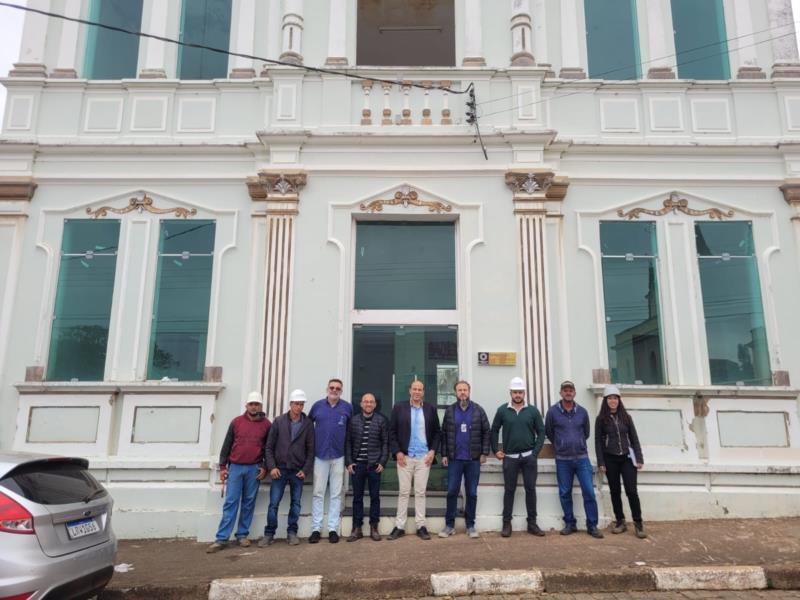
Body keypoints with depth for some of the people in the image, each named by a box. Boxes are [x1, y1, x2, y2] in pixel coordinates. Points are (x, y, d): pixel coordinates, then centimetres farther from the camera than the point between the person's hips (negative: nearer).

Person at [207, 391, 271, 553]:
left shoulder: (266, 424, 2)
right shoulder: (236, 422, 3)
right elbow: (227, 445, 6)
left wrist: (265, 467, 0)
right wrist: (222, 466, 4)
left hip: (254, 469, 0)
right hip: (235, 467, 0)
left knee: (248, 503, 6)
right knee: (230, 503, 0)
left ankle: (242, 535, 17)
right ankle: (221, 539, 2)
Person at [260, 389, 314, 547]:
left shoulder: (308, 424, 0)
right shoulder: (279, 421, 0)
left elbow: (311, 450, 0)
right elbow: (269, 446, 1)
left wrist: (306, 470, -7)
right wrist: (272, 466, -8)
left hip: (298, 471, 1)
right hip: (280, 470, 0)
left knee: (295, 503, 8)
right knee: (273, 503, 1)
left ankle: (292, 533, 20)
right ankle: (269, 534, 14)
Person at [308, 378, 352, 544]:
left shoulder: (347, 407, 1)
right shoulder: (317, 405, 2)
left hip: (339, 456, 0)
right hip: (320, 455, 0)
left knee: (336, 494, 5)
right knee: (318, 493, 3)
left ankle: (333, 529, 12)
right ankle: (316, 529, 9)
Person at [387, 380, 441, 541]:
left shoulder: (431, 409, 6)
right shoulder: (399, 408, 1)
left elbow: (437, 432, 9)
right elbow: (392, 432, 1)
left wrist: (433, 451, -1)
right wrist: (397, 452, -7)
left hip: (424, 457, 1)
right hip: (404, 457, -1)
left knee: (420, 492, 5)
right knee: (403, 492, 4)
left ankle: (421, 526, 13)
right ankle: (399, 526, 11)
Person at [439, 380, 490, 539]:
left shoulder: (478, 410, 1)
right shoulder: (449, 411, 3)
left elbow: (486, 432, 2)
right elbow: (444, 434, 5)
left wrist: (484, 452, -3)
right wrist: (444, 454, 1)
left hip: (474, 459, 0)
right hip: (454, 459, 0)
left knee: (472, 493, 7)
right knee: (452, 492, 3)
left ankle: (470, 525, 18)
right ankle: (449, 525, 14)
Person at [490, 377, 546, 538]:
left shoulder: (532, 410, 1)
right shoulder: (502, 410, 0)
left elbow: (541, 432, 3)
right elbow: (494, 431, 7)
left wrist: (535, 452, -5)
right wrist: (496, 450, 1)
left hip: (529, 457, 1)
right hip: (510, 457, -1)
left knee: (530, 489, 6)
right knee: (509, 490, 5)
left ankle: (532, 523, 17)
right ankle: (506, 523, 13)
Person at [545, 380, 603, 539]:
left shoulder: (582, 411, 3)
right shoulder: (553, 411, -4)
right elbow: (548, 432, 9)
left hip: (582, 458, 1)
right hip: (562, 460, -1)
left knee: (589, 492, -2)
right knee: (565, 493, 6)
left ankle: (592, 526, 9)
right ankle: (570, 524, 20)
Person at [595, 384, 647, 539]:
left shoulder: (626, 417, 7)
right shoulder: (601, 419, 1)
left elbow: (634, 438, 7)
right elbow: (598, 441, 0)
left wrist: (639, 459, 0)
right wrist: (601, 462, -5)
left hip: (627, 458, 0)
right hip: (610, 460, 0)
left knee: (631, 491, -5)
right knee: (615, 491, 7)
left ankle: (638, 523, 2)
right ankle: (620, 522, 17)